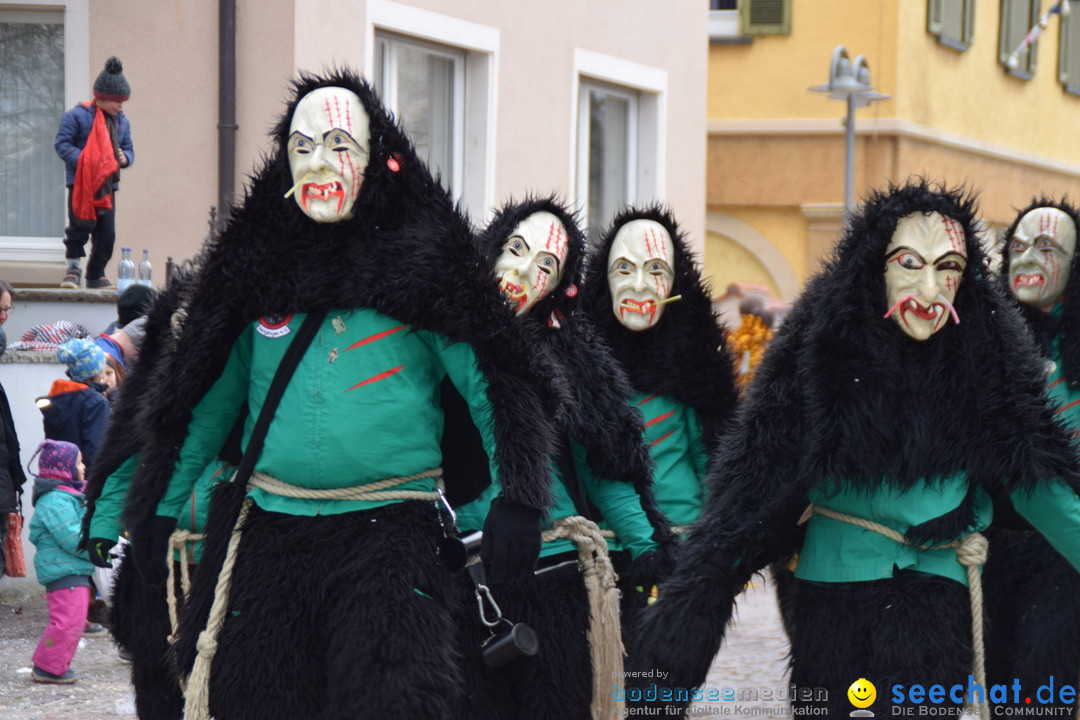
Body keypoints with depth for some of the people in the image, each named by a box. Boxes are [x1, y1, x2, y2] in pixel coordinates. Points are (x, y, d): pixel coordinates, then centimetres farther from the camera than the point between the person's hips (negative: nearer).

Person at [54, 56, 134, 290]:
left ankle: (96, 274, 12)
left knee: (107, 232, 1)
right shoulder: (76, 116, -6)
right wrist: (82, 161, -21)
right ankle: (73, 268, 6)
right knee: (80, 226, -9)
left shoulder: (121, 121, 14)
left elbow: (128, 148, 21)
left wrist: (124, 158, -3)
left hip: (107, 185, 5)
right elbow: (62, 143, -9)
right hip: (81, 182, -5)